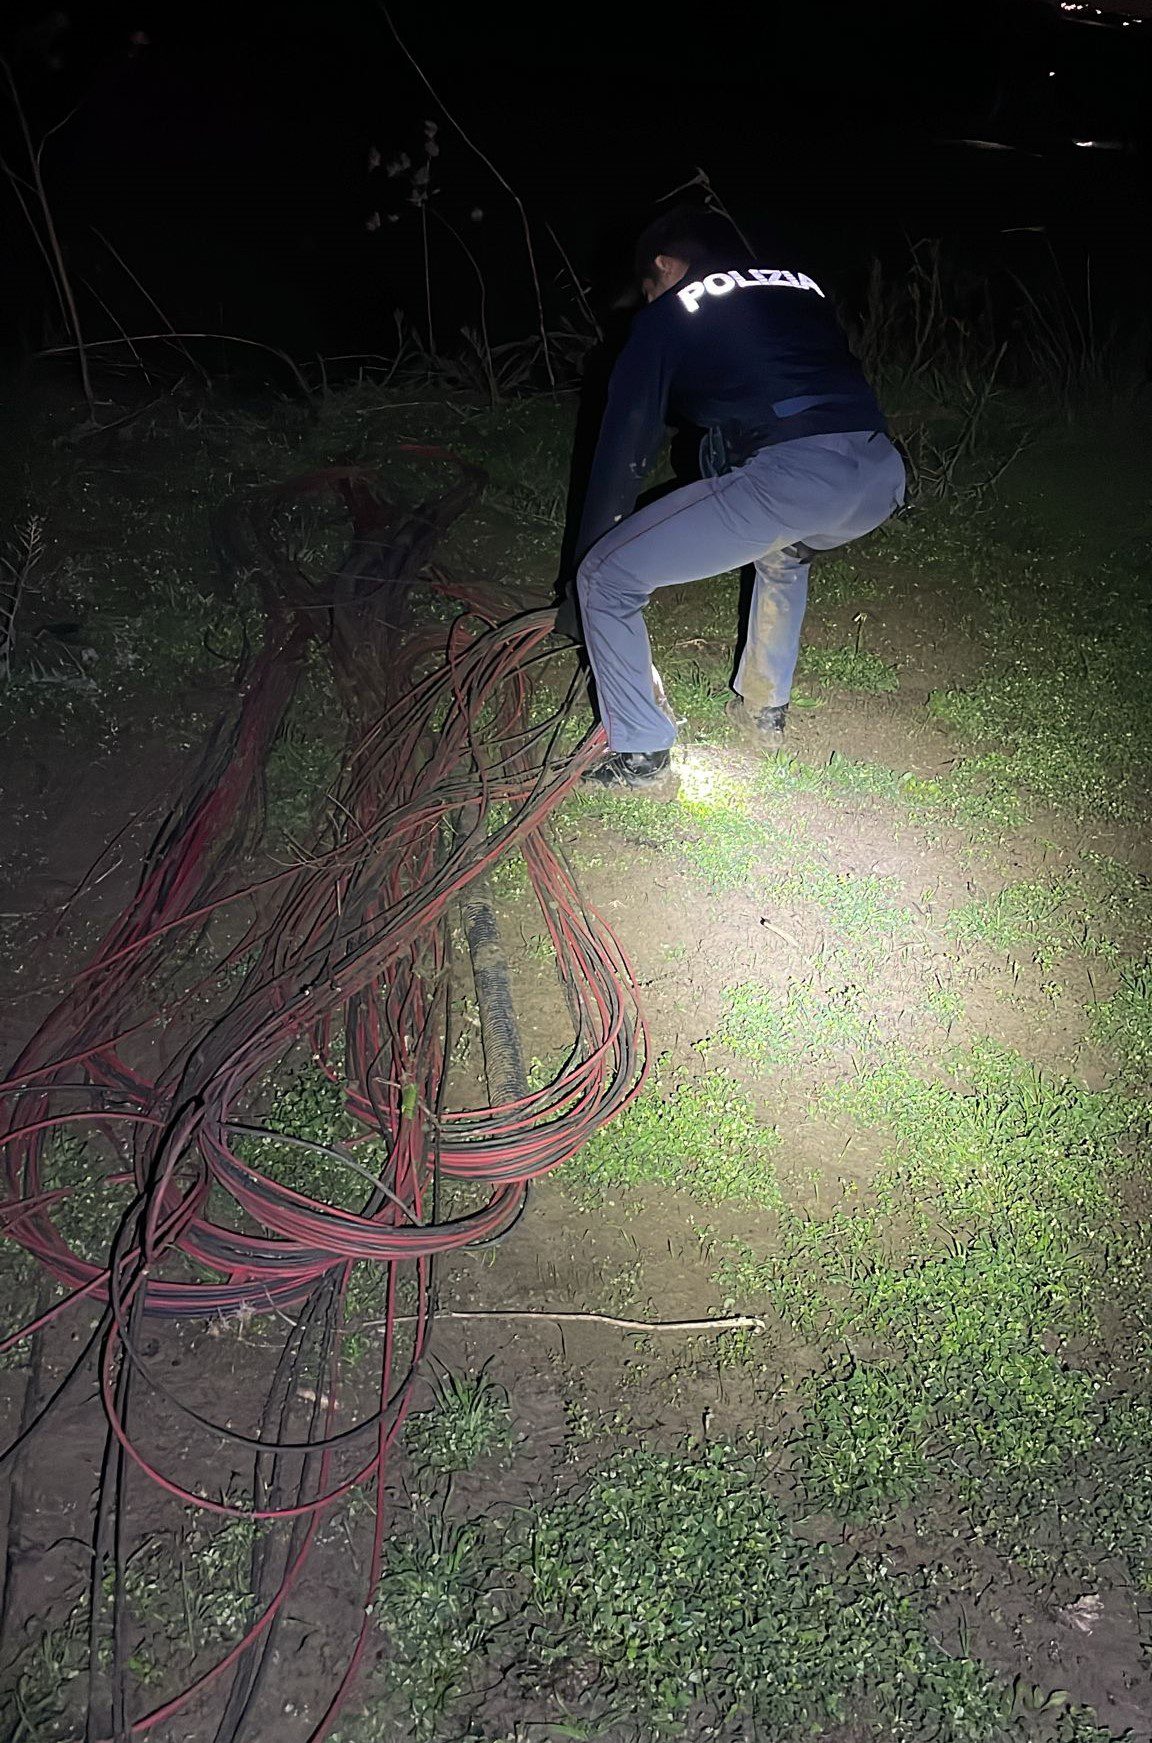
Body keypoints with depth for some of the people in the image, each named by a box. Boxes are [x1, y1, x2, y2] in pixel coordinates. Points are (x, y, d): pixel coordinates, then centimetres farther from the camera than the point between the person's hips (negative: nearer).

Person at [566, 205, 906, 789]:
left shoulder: (664, 319, 16)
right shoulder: (802, 288, 31)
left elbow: (622, 452, 15)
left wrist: (586, 564, 25)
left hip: (788, 478, -7)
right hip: (884, 478, 7)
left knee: (606, 578, 8)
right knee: (784, 551, 41)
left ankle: (640, 752, 15)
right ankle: (766, 708, 43)